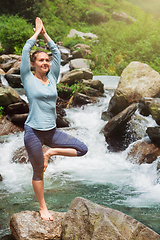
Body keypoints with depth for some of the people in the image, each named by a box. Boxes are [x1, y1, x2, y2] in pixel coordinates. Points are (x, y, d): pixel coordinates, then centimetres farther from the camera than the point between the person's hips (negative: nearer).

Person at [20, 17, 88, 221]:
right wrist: (37, 32, 4)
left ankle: (50, 153, 11)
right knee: (38, 173, 6)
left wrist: (45, 33, 12)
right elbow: (26, 51, -8)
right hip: (34, 132, -5)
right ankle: (43, 208, 23)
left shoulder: (52, 78, 7)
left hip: (52, 131, 5)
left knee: (82, 149, -2)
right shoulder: (28, 79, -4)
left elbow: (56, 52, 10)